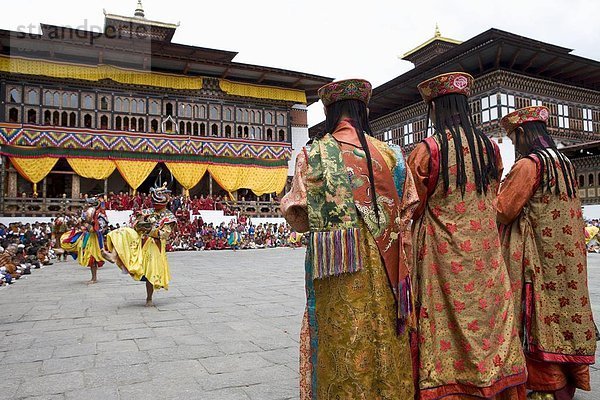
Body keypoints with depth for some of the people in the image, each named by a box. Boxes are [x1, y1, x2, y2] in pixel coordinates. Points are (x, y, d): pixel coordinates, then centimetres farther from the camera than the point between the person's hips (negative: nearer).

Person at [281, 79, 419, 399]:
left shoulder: (313, 154, -5)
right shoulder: (389, 153, 3)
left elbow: (297, 216, -5)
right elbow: (407, 211, 5)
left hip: (336, 272, -2)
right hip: (383, 270, 3)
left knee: (341, 342, 9)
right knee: (385, 341, 16)